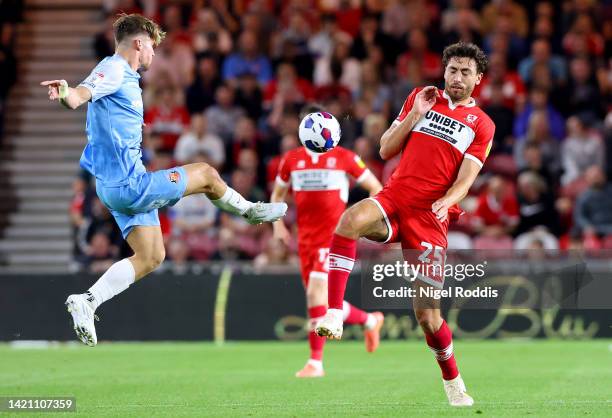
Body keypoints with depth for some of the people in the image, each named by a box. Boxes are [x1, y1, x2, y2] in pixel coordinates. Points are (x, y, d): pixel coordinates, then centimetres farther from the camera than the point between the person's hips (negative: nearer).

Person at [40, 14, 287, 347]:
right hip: (128, 184, -11)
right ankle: (249, 210, 33)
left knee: (151, 257, 14)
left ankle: (86, 301, 3)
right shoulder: (113, 69, -16)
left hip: (117, 185, 11)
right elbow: (79, 96, -36)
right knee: (206, 174, 4)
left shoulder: (124, 75, 15)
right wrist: (65, 92, -57)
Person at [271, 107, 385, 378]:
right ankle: (369, 320, 35)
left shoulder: (344, 158, -2)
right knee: (325, 302, 7)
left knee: (316, 292, -18)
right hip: (306, 239, 5)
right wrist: (278, 223, 8)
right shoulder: (291, 160, 9)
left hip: (335, 236, -5)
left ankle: (316, 362, -13)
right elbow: (277, 194, 23)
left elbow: (376, 188, 5)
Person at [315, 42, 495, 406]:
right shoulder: (421, 98, 14)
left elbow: (465, 180, -2)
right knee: (352, 219, -36)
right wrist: (415, 114, -1)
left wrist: (447, 201, -23)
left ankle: (453, 382, 23)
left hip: (430, 218, -1)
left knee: (428, 315, -3)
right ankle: (334, 315, -37)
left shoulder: (482, 125, 8)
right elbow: (386, 150, 10)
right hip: (394, 198, 1)